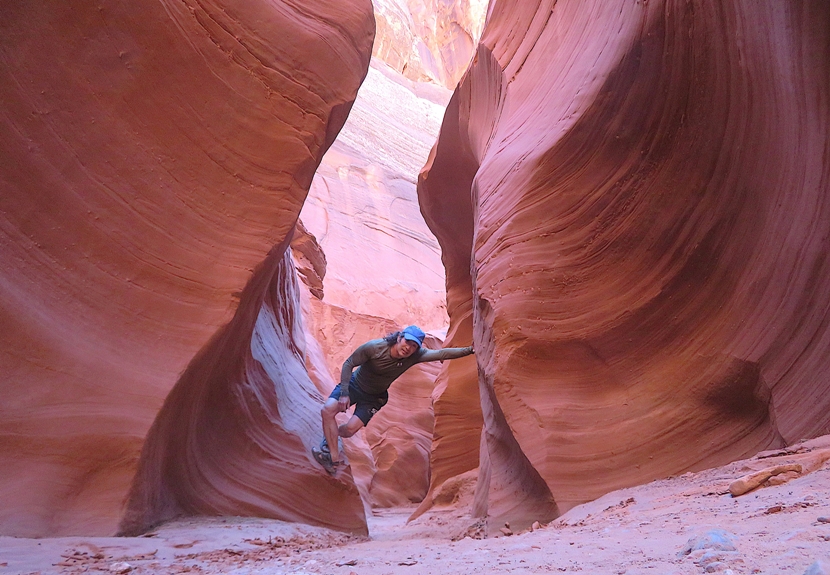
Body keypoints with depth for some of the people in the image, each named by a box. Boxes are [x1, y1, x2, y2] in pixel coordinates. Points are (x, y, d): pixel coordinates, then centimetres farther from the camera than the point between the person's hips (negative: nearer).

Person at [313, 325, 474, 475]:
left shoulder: (414, 356, -23)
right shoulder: (374, 347, -29)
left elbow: (442, 353, -30)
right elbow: (348, 364, -19)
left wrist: (469, 350, -40)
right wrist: (344, 393, -22)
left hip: (374, 397, 1)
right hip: (354, 384, -1)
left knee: (350, 429, -13)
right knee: (327, 410, -23)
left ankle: (331, 435, 22)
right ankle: (335, 458, -11)